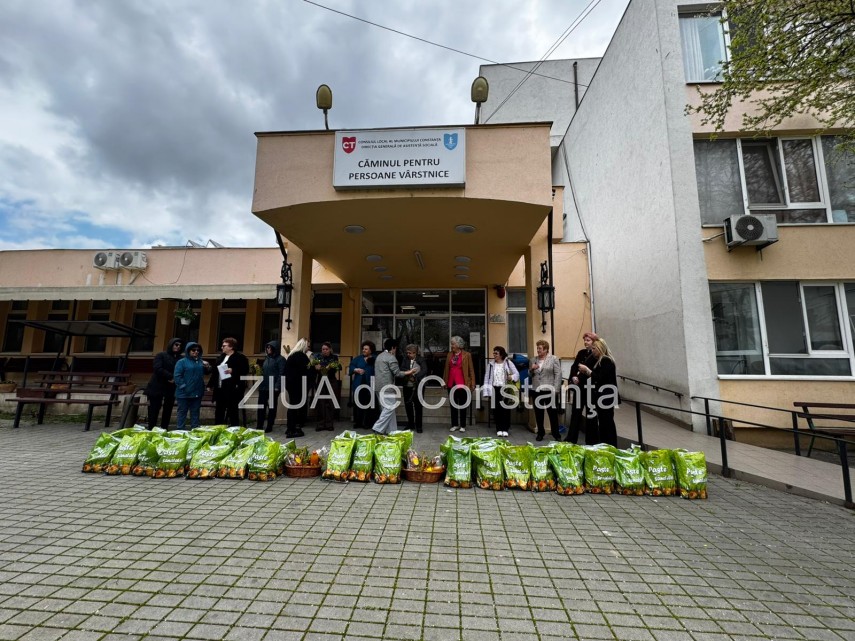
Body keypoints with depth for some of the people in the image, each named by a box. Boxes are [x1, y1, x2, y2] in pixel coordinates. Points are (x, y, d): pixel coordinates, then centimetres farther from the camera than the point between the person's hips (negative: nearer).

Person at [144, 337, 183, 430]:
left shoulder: (180, 359, 11)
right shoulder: (161, 355, 1)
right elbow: (158, 369, -12)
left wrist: (175, 379, -14)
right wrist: (171, 376, -17)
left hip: (171, 388, 4)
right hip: (157, 387, -4)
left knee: (167, 411, 7)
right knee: (154, 411, -3)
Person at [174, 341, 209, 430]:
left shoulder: (200, 361, 11)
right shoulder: (182, 362, -6)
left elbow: (205, 373, 19)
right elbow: (177, 376, -11)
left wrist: (207, 367, -2)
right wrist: (183, 386, -16)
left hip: (197, 392, 5)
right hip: (184, 393, -5)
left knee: (195, 412, 12)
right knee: (182, 412, 5)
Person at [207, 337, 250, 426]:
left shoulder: (240, 357, -10)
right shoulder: (221, 356, 14)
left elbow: (245, 371, -15)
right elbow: (215, 371, 17)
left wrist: (233, 371, -24)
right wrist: (210, 384, 13)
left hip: (232, 389, -8)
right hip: (220, 389, 8)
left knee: (232, 412, 1)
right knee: (219, 411, 15)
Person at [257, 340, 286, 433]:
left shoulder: (280, 359, -7)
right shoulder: (267, 358, 16)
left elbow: (281, 374, -13)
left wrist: (277, 386, -19)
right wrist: (260, 383, 14)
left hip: (273, 387, -6)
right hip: (263, 387, 7)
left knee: (272, 407, 4)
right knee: (261, 406, 5)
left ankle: (269, 426, 12)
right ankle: (259, 426, 13)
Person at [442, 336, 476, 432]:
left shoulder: (467, 355, -3)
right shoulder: (450, 355, 9)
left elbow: (471, 370, -3)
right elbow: (446, 369, 11)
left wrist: (472, 384, -7)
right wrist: (444, 381, 7)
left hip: (462, 383, -4)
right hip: (451, 383, 4)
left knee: (462, 405, 4)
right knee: (452, 404, 9)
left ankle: (463, 425, 13)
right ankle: (454, 424, 19)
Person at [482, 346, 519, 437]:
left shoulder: (508, 363, 1)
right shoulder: (491, 365, 7)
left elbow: (517, 374, 0)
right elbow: (487, 378, 6)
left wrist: (512, 377, -23)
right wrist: (486, 391, -1)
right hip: (494, 389, 2)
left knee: (506, 409, 0)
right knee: (496, 410, 4)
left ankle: (505, 429, 11)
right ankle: (499, 429, 14)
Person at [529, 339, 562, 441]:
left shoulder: (554, 359, -3)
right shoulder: (534, 360, 11)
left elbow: (558, 374, -7)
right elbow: (529, 375, 16)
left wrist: (555, 389, -13)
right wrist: (531, 369, -5)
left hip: (549, 391, -4)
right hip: (536, 391, 4)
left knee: (553, 413, 3)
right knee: (538, 413, 10)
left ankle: (556, 434, 14)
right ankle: (540, 433, 21)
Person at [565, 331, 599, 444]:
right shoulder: (581, 352, 9)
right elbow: (574, 366, 5)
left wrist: (580, 378, -20)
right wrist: (573, 377, -13)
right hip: (579, 386, 5)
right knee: (575, 412, 10)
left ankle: (591, 440, 22)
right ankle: (571, 438, 19)